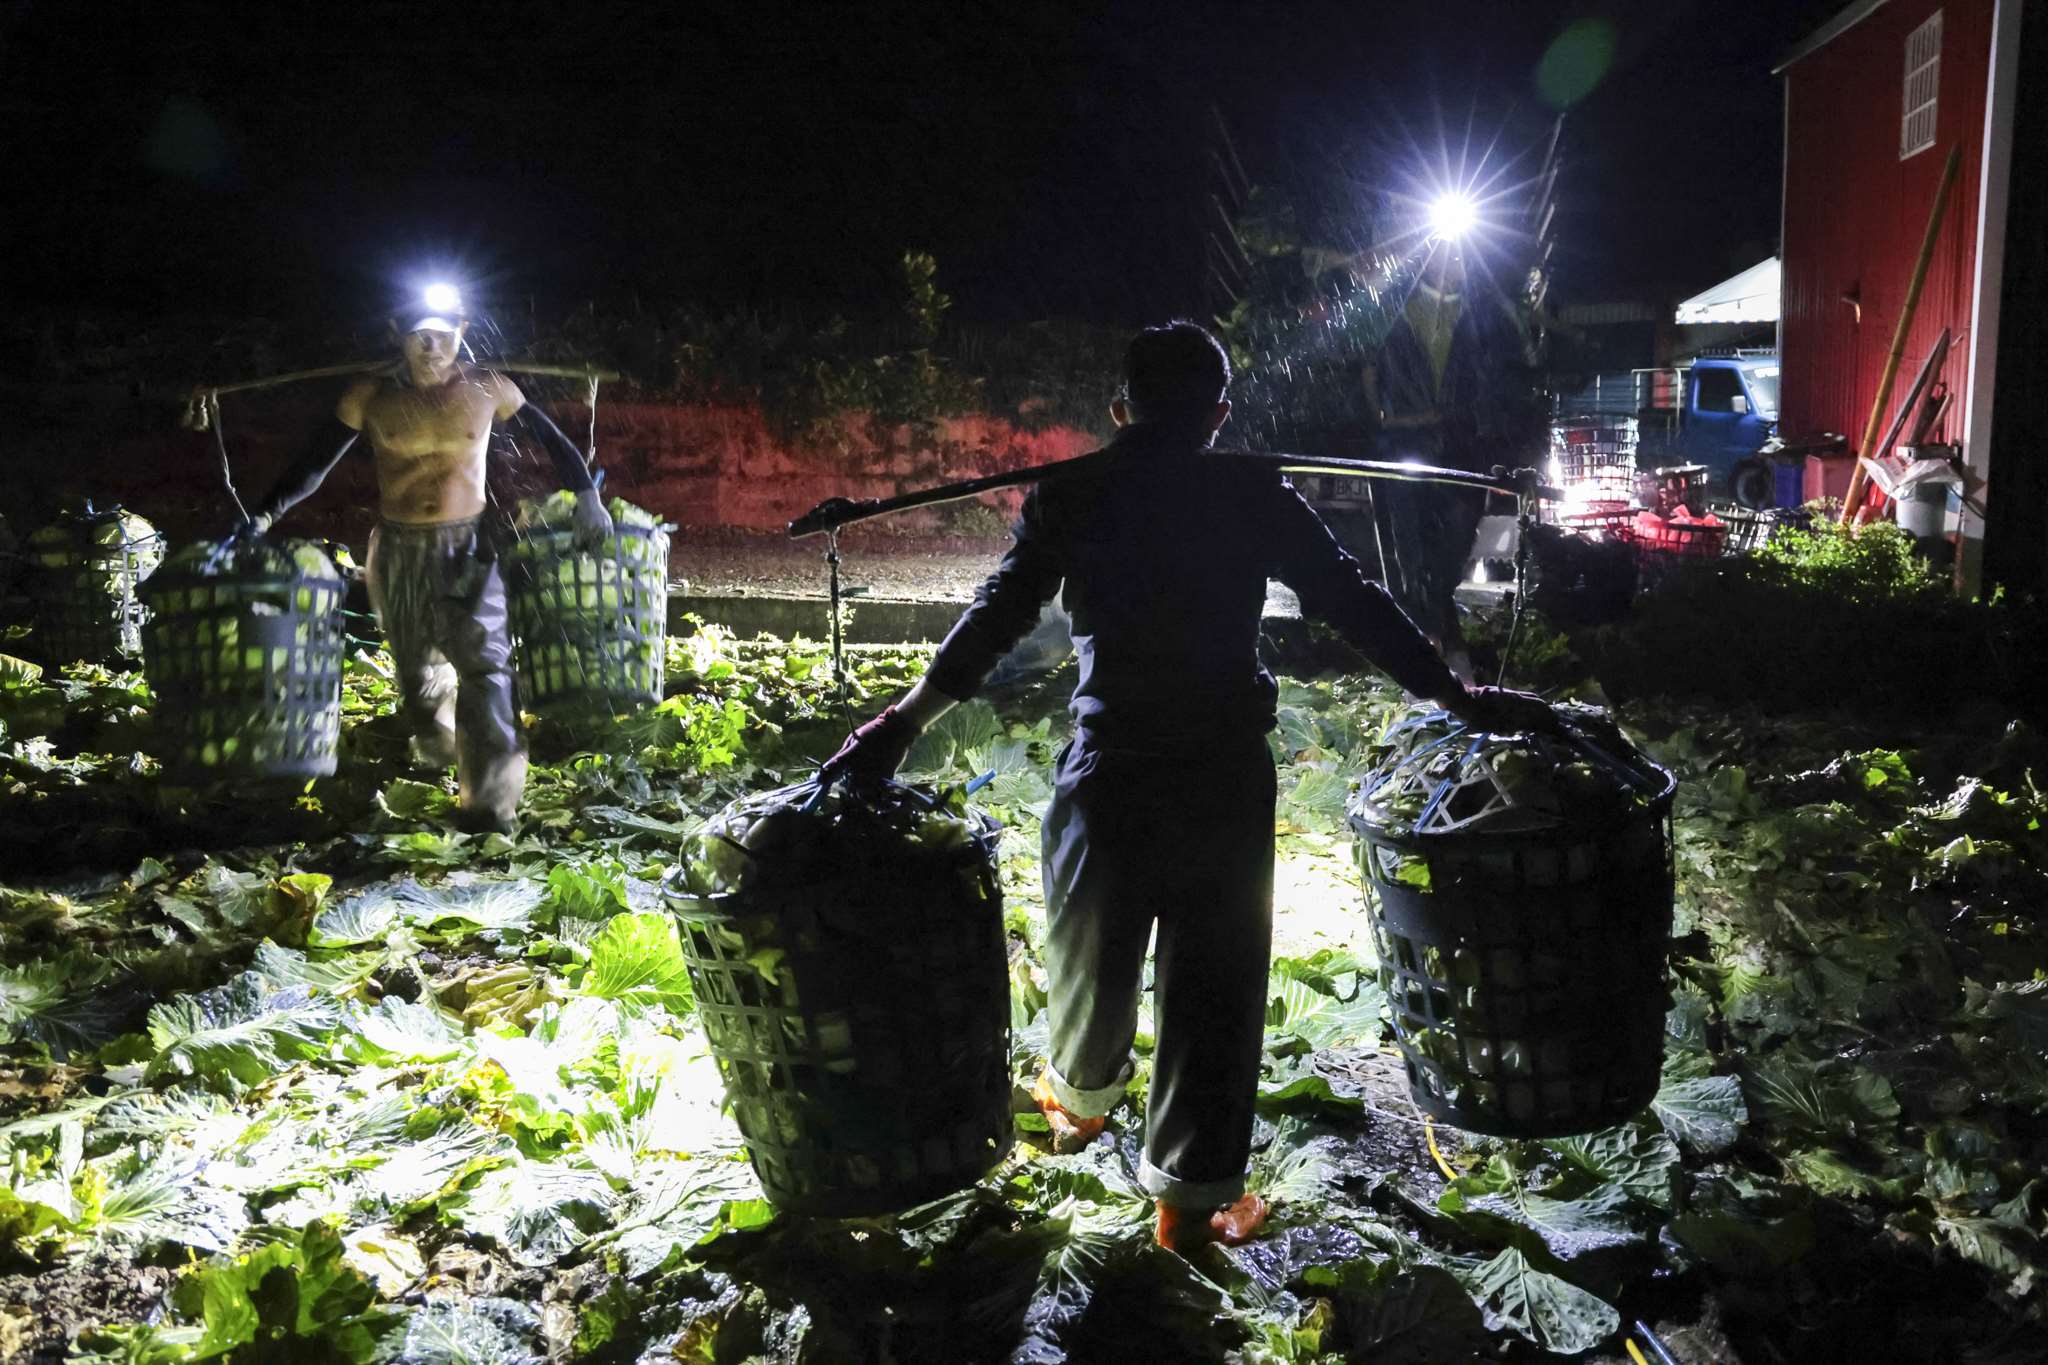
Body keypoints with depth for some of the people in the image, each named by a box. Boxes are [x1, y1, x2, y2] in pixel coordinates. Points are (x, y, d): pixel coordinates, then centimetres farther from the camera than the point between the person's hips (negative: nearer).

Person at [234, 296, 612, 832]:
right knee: (417, 668, 15)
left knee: (484, 663, -17)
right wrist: (262, 517, -9)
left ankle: (488, 803, -17)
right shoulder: (370, 397, -4)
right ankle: (437, 750, 47)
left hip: (467, 547, -1)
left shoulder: (486, 388, -5)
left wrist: (587, 496, -3)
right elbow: (315, 462, -1)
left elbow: (551, 439, 6)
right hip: (400, 551, 2)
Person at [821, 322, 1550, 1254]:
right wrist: (1460, 697, 2)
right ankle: (1190, 1198, 18)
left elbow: (1001, 611, -12)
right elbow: (1353, 603, -4)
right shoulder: (1254, 498, -2)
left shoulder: (1071, 498, -2)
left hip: (1110, 772, 1)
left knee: (1093, 950, 23)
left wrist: (907, 719, -14)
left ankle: (1081, 1100, 49)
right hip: (1225, 779, -1)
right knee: (1213, 979, 9)